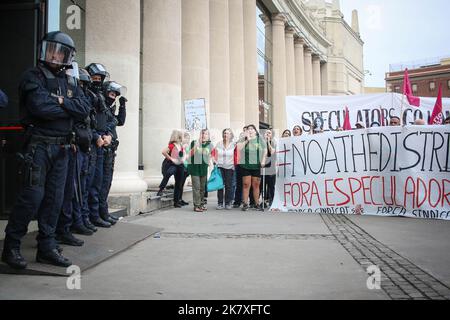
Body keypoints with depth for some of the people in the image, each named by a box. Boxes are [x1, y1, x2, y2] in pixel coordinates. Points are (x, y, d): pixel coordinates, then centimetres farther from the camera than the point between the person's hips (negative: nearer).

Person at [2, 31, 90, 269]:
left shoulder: (68, 83, 16)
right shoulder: (33, 77, -2)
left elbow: (84, 109, 1)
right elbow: (41, 107, -18)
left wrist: (61, 102, -13)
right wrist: (69, 108, -5)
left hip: (61, 147, 6)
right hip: (38, 145, -6)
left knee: (55, 198, 6)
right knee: (33, 195, -8)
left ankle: (47, 247, 15)